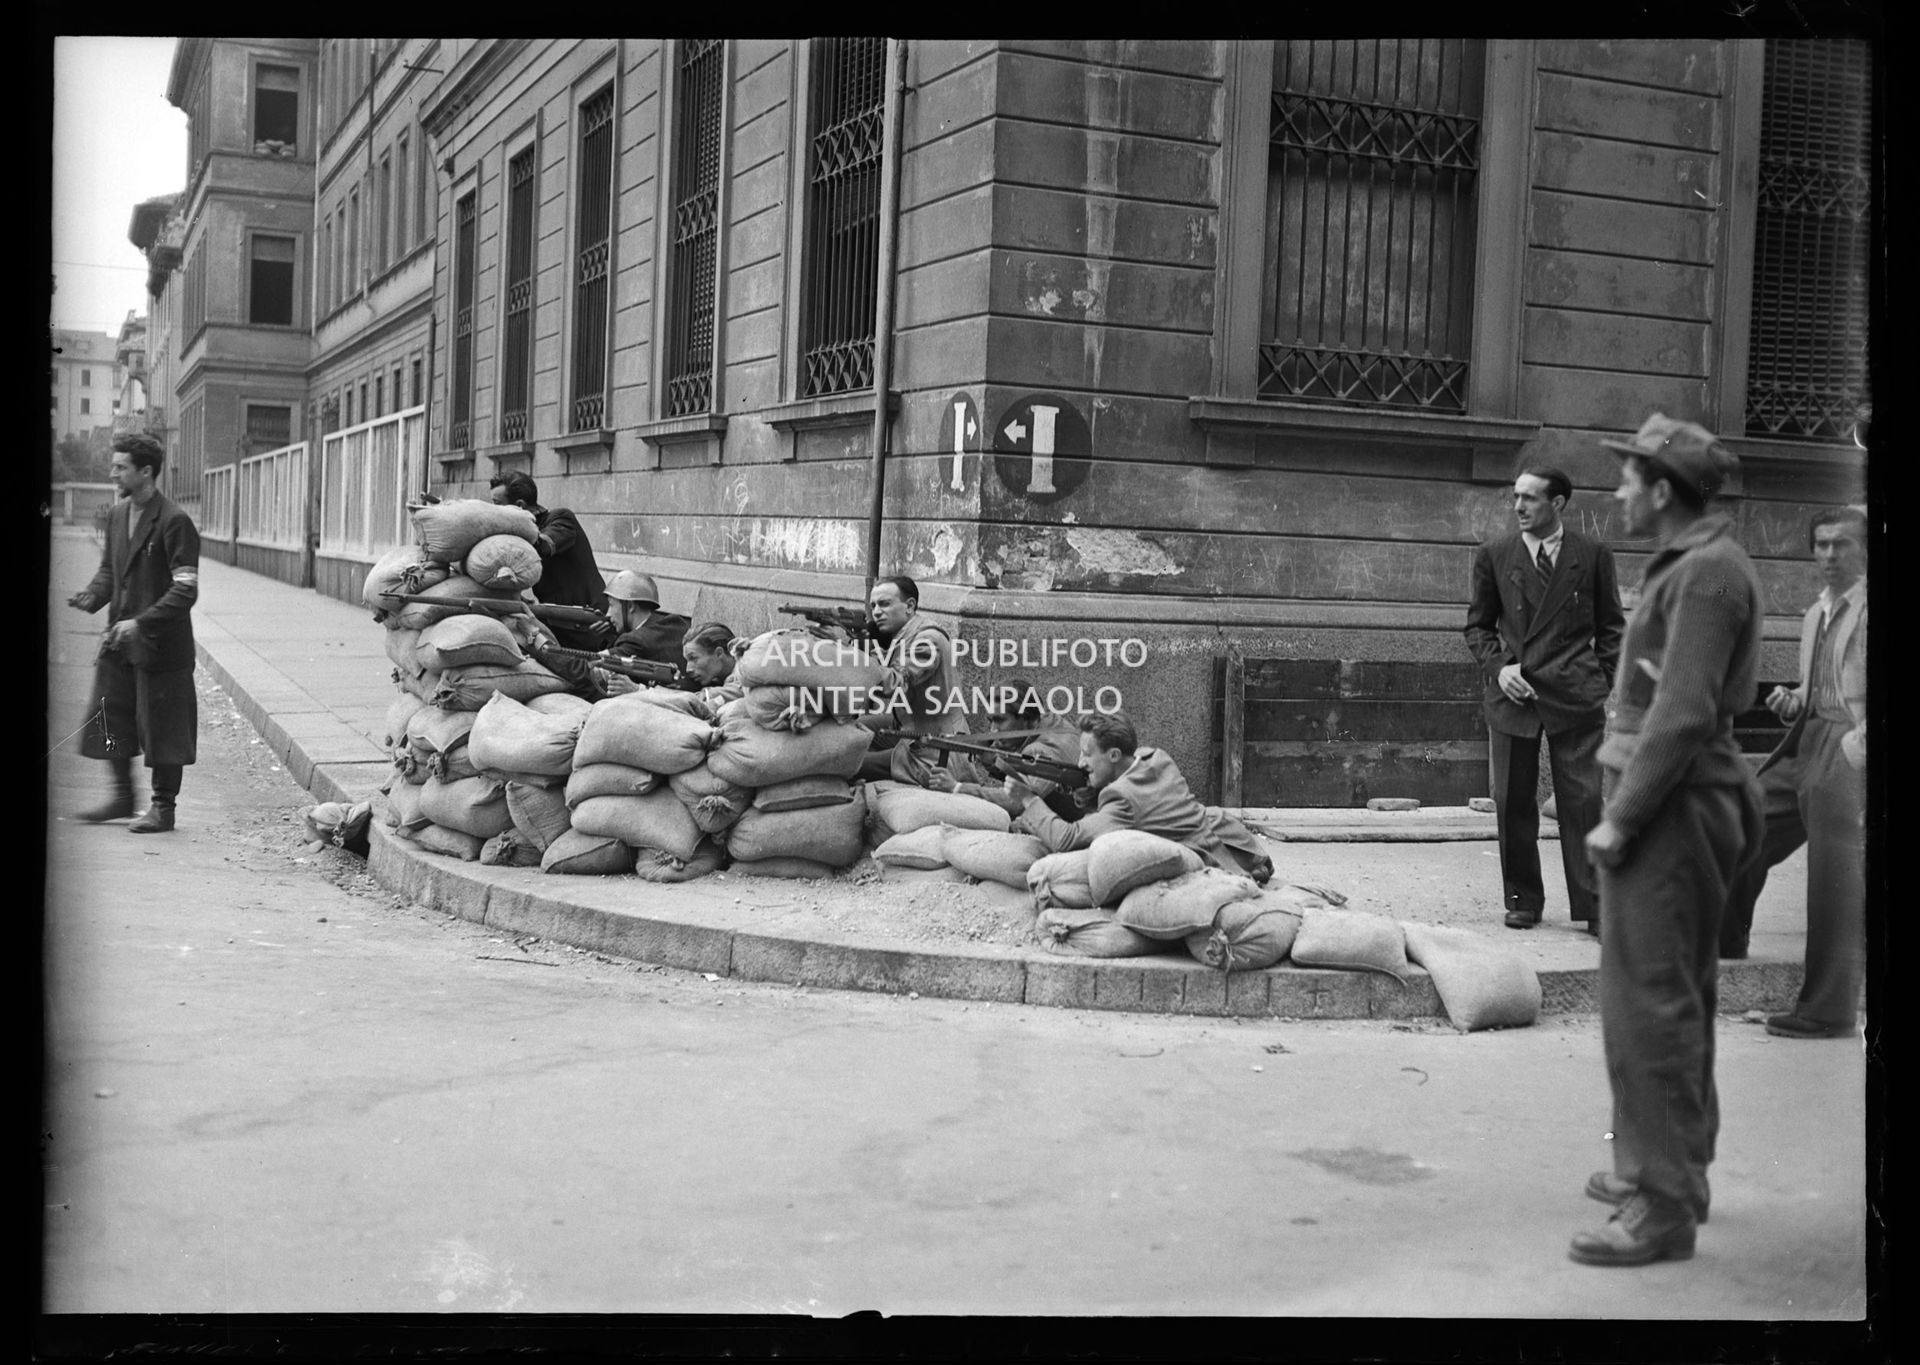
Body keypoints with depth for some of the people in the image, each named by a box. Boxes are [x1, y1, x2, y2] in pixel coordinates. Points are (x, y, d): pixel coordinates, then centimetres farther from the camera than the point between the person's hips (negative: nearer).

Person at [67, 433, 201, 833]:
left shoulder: (174, 523, -15)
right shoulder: (117, 515, 10)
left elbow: (185, 590, -18)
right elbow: (109, 570, 19)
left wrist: (141, 623, -24)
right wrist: (92, 597, -2)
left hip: (160, 644, -7)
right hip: (120, 638, 8)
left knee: (161, 724, 1)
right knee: (109, 716, 11)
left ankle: (163, 807, 13)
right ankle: (123, 796, 25)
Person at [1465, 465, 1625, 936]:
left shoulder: (1593, 556, 5)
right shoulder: (1493, 556, 7)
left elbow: (1610, 628, 9)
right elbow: (1478, 626, 12)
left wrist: (1612, 689, 1)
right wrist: (1498, 666, -5)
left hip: (1575, 696, -1)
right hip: (1512, 694, 2)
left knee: (1583, 801, -4)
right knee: (1512, 803, 5)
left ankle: (1594, 906, 2)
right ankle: (1522, 899, 18)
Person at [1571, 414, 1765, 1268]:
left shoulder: (1707, 572, -16)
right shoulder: (1691, 564, 16)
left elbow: (1683, 715, -22)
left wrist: (1620, 819, -19)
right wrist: (1623, 806, 13)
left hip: (1669, 809, -10)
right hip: (1668, 805, 10)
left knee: (1648, 1004, -7)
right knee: (1674, 998, 18)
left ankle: (1664, 1205, 0)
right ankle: (1671, 1167, 31)